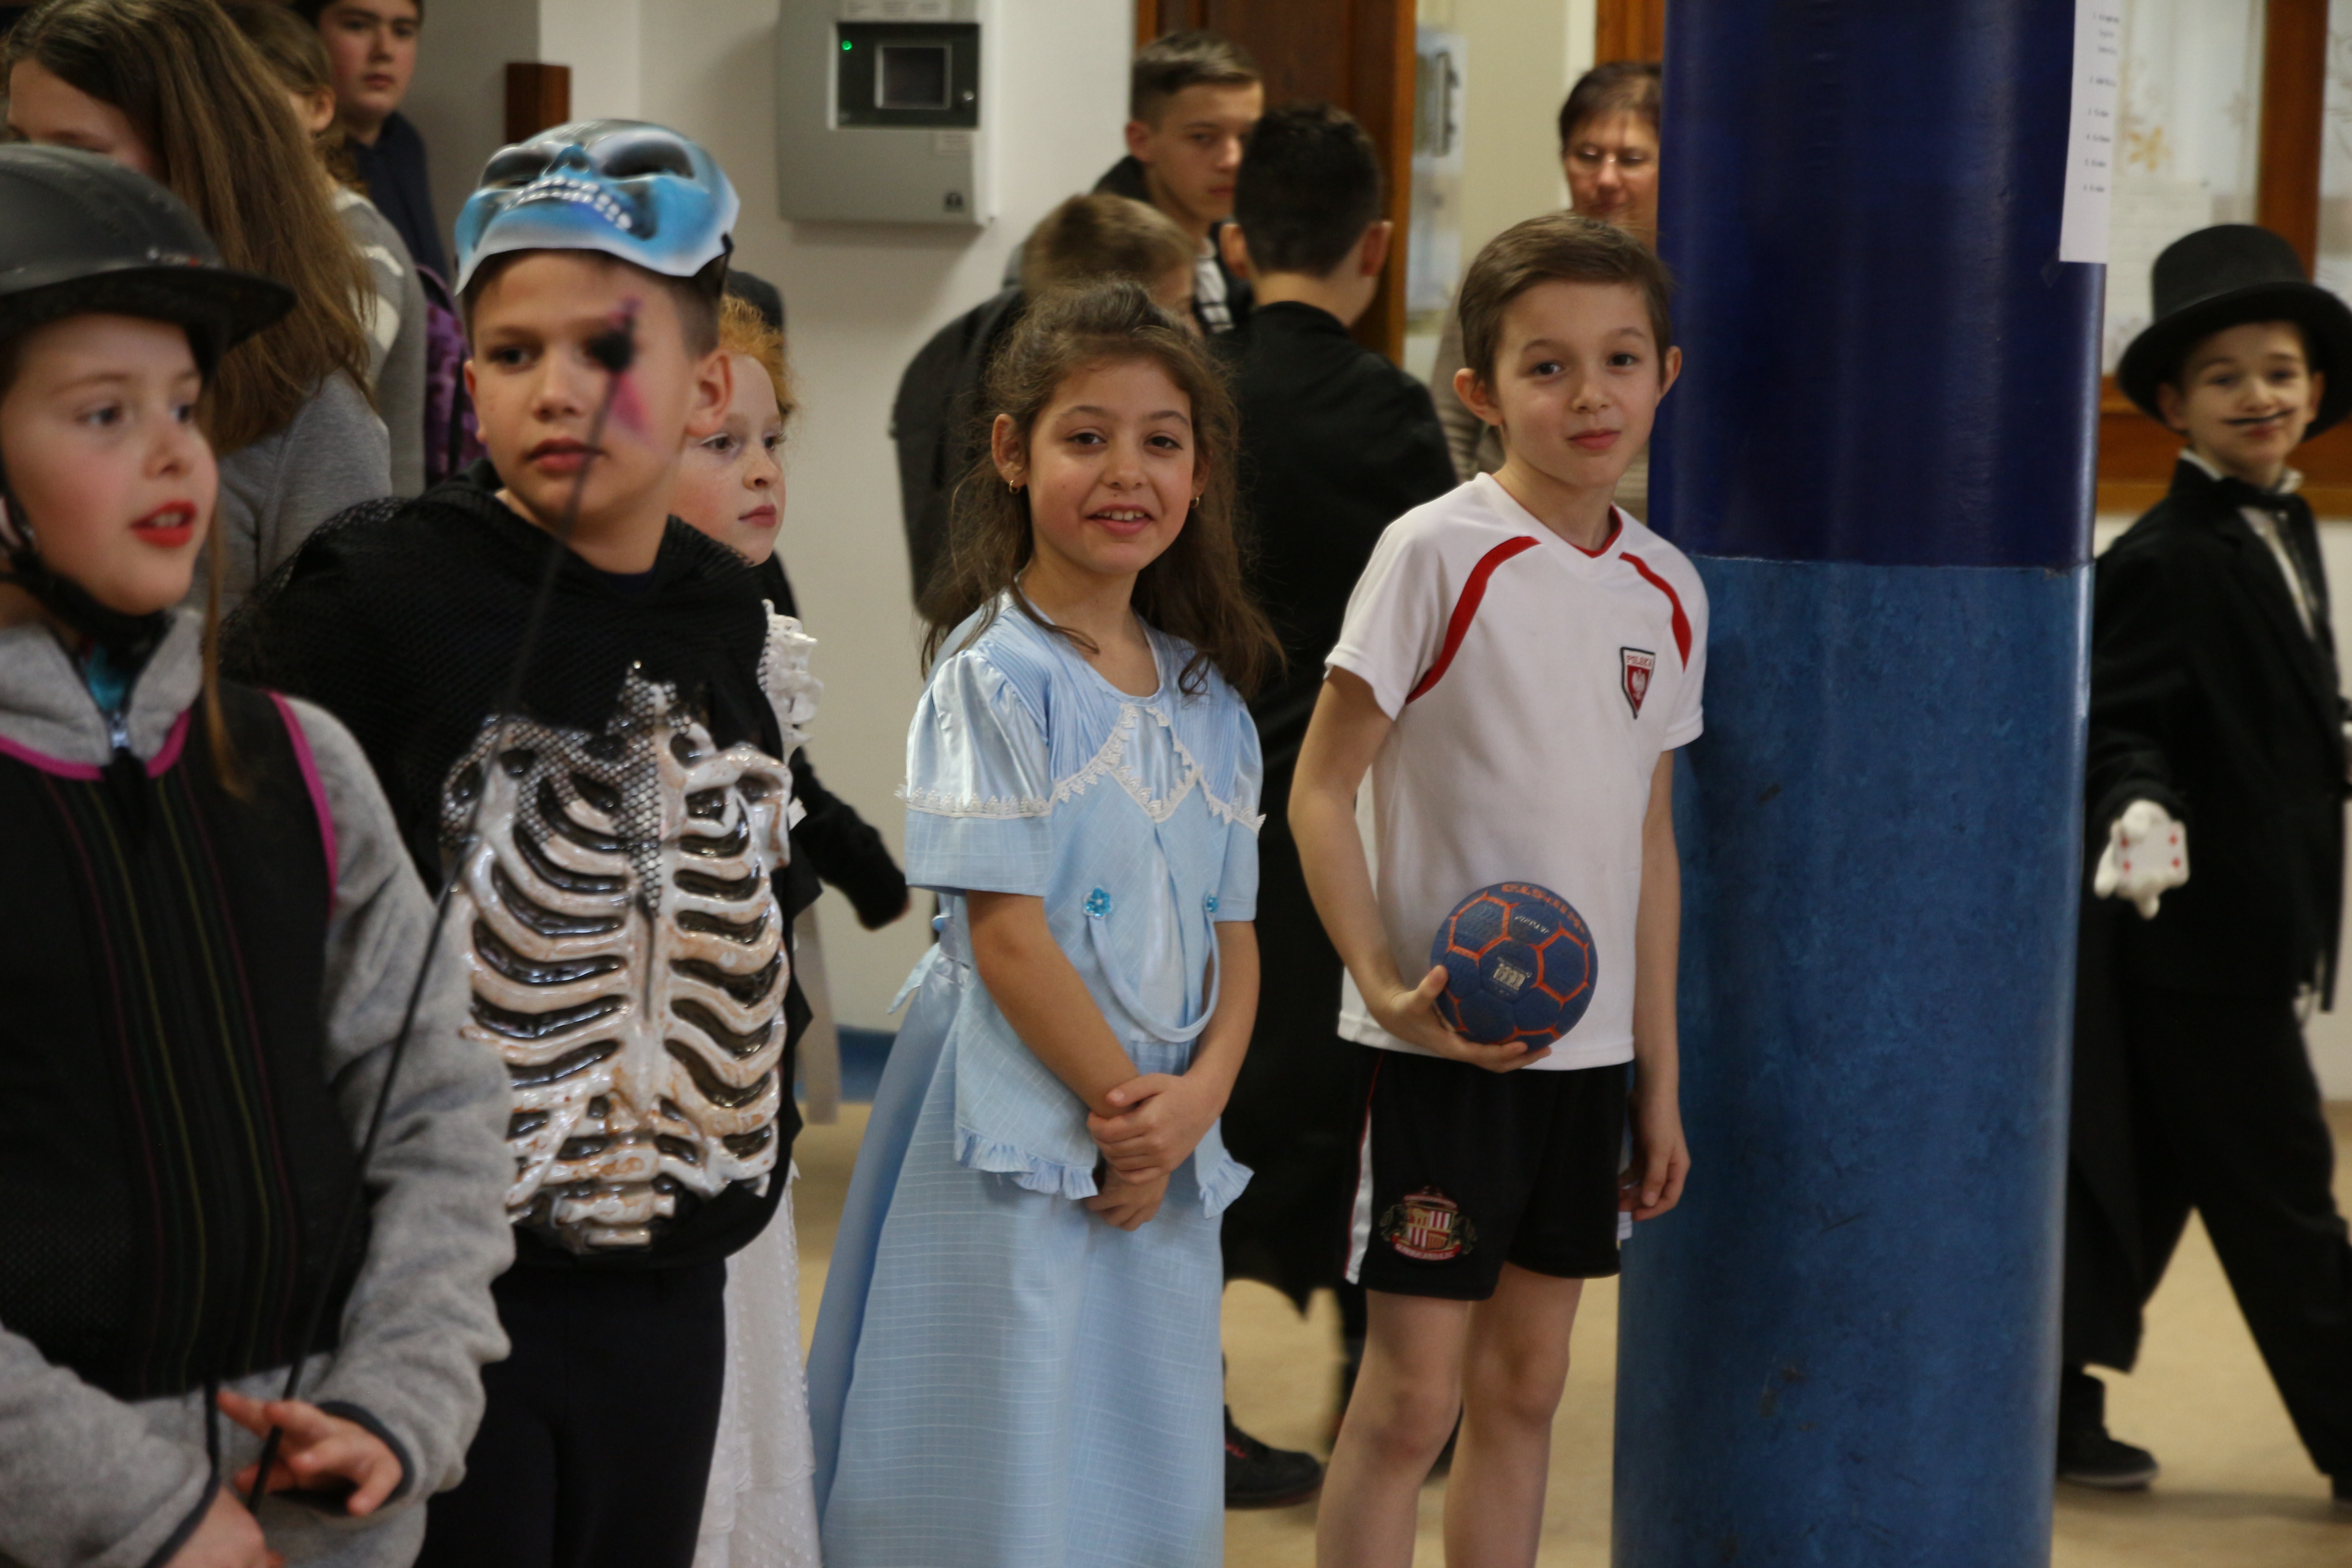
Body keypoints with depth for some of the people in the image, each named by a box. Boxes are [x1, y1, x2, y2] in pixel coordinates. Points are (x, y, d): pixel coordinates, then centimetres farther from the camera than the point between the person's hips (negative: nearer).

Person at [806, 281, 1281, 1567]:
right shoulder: (993, 678, -9)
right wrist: (1122, 1102, -12)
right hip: (1020, 1142, -6)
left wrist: (1196, 1096, -7)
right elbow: (1004, 931, -14)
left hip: (1166, 1154, 7)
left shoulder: (1207, 698, 11)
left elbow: (1233, 934, 10)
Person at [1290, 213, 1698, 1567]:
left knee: (1527, 1382, 13)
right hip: (1448, 1038, -6)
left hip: (1588, 1045, 6)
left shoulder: (1669, 590, 7)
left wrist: (1660, 1074, 13)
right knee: (1411, 1397, -2)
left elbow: (1652, 841, 13)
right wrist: (1388, 987, -21)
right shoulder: (1436, 555, -11)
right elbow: (1320, 792, -10)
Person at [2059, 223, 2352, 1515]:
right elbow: (2113, 725, -20)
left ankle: (2052, 1408, 20)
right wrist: (2138, 809, -38)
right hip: (2200, 932, -9)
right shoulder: (2163, 562, -16)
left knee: (2141, 1181, 13)